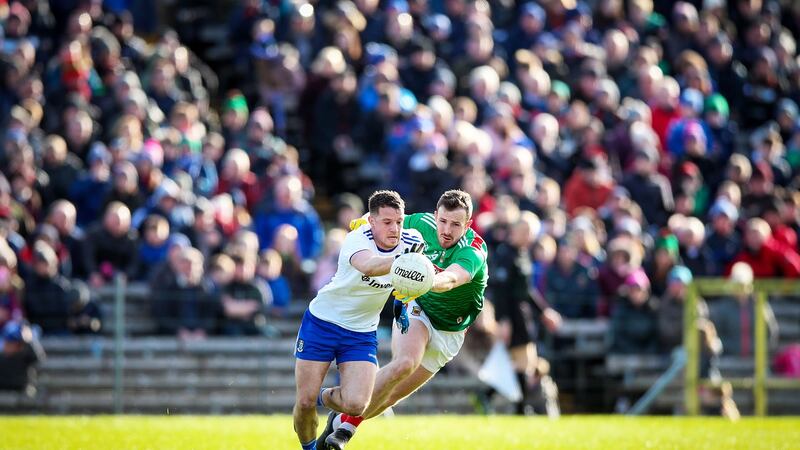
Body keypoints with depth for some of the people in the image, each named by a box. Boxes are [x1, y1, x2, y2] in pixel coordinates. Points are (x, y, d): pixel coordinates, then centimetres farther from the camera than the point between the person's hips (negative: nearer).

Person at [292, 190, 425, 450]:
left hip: (362, 333, 3)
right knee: (305, 402, -4)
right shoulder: (357, 240, -26)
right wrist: (399, 260, -69)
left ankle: (325, 399, 20)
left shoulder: (411, 242, -11)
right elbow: (367, 265, -51)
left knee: (355, 404, -16)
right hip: (322, 321, -3)